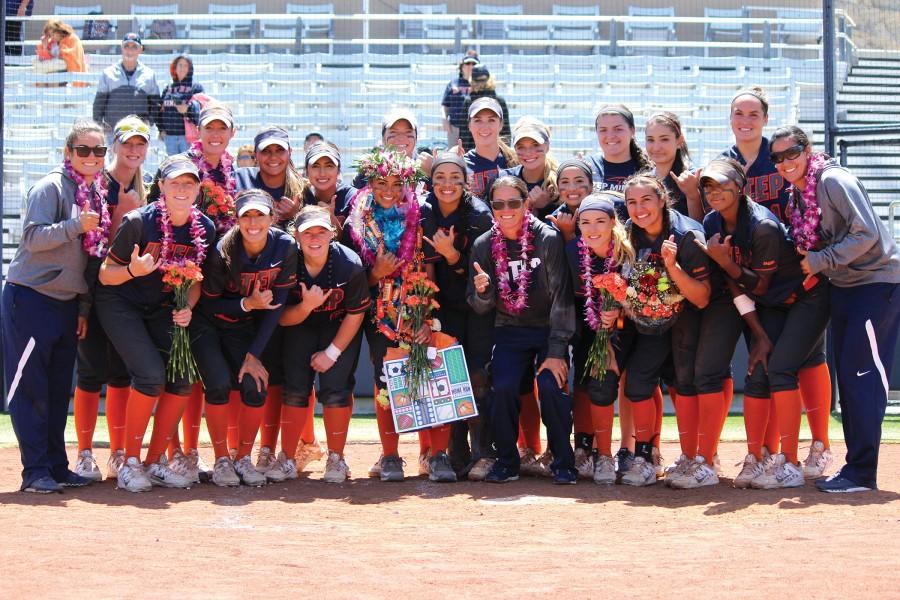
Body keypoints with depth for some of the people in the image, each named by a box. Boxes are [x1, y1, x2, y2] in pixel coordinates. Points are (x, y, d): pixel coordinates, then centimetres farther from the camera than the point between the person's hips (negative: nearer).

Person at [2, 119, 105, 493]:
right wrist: (78, 225, -27)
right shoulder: (50, 188, -10)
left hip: (66, 304, 7)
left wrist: (84, 307, 14)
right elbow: (34, 237, -20)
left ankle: (56, 466, 16)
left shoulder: (96, 194, 12)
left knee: (59, 390, 10)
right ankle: (35, 471, -2)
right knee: (30, 388, -4)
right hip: (30, 299, -7)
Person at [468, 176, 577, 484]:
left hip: (549, 330, -2)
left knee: (550, 386, -23)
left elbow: (561, 296, -14)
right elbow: (481, 307, 0)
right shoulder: (484, 245, -2)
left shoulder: (548, 239, -13)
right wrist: (482, 291, -25)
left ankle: (563, 462, -4)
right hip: (510, 331, 2)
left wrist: (557, 351, -18)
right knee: (502, 387, -20)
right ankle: (506, 461, 0)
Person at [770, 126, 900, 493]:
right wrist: (809, 271, -2)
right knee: (847, 375, 9)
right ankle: (856, 465, 14)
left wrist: (821, 261, -18)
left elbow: (867, 234, -23)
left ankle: (862, 472, -10)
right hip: (843, 285, 9)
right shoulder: (797, 195, 8)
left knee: (861, 373, -12)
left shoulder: (833, 180, -17)